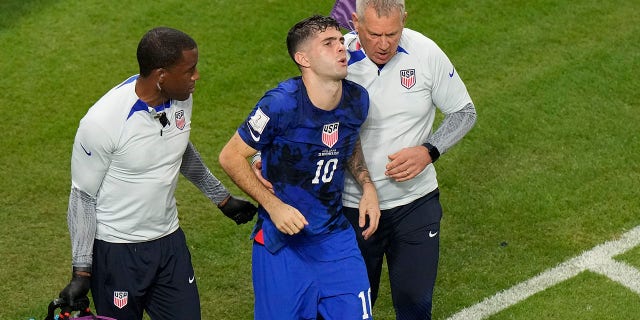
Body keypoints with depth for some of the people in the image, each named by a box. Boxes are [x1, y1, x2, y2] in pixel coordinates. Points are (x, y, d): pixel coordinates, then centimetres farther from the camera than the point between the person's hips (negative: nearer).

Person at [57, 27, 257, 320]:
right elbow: (83, 197, -13)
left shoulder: (181, 98, -6)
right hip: (117, 251, -5)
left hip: (170, 241, 6)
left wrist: (222, 197, 24)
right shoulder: (101, 122, -24)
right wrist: (81, 272, -12)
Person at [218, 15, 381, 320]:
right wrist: (274, 205, -18)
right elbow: (230, 157, -13)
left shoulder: (357, 99, -3)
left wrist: (367, 186, 3)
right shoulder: (281, 103, -21)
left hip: (335, 236, 5)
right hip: (281, 241, -5)